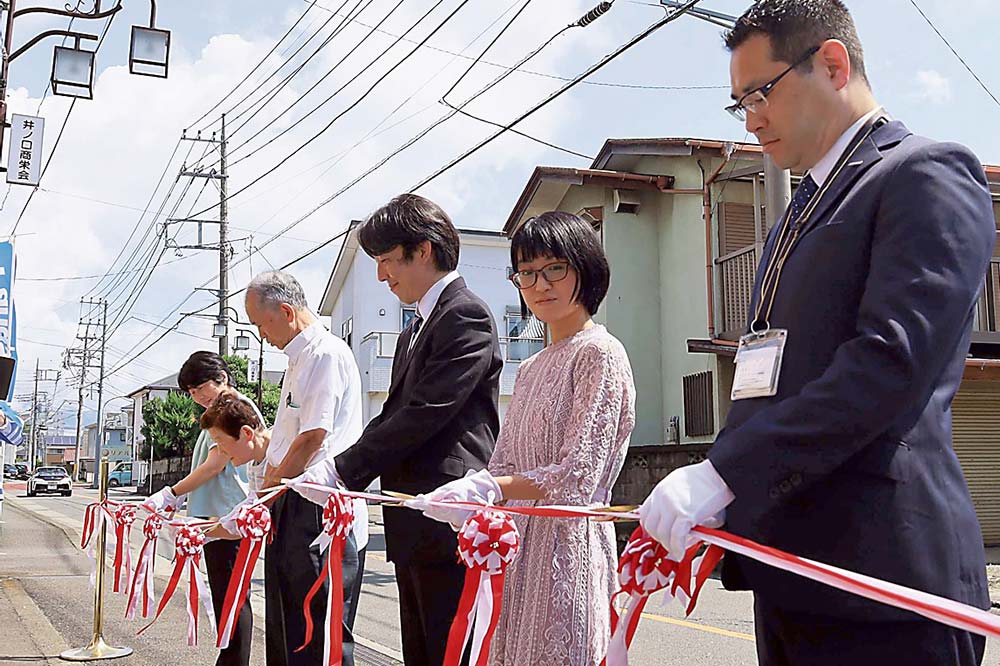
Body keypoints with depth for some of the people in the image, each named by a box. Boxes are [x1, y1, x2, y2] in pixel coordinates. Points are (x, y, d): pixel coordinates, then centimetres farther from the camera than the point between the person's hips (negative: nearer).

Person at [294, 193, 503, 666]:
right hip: (413, 528, 10)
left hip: (448, 525, -10)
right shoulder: (414, 332, 21)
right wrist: (342, 477, 5)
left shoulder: (466, 316, -10)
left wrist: (342, 471, -13)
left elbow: (424, 414, -17)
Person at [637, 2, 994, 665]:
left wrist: (722, 472, -22)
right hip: (790, 570, 8)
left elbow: (893, 358, -20)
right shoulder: (806, 207, 21)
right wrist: (705, 512, 8)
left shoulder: (929, 174, -7)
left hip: (884, 577, -8)